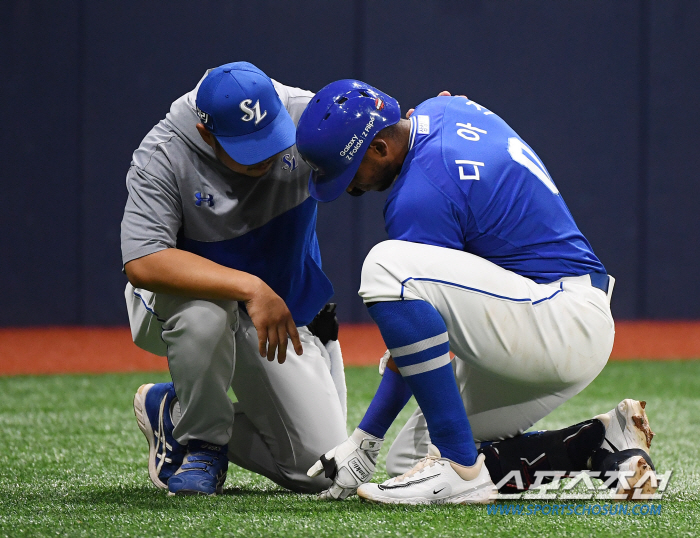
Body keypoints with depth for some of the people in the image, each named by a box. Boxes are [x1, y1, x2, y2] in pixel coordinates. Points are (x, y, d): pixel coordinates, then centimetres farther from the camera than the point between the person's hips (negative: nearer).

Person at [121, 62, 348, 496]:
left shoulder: (306, 117, -18)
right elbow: (142, 264, -37)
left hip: (287, 315, 4)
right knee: (203, 309, -42)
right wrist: (251, 288, -45)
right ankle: (200, 438, -12)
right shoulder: (163, 157, -27)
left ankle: (173, 410, 16)